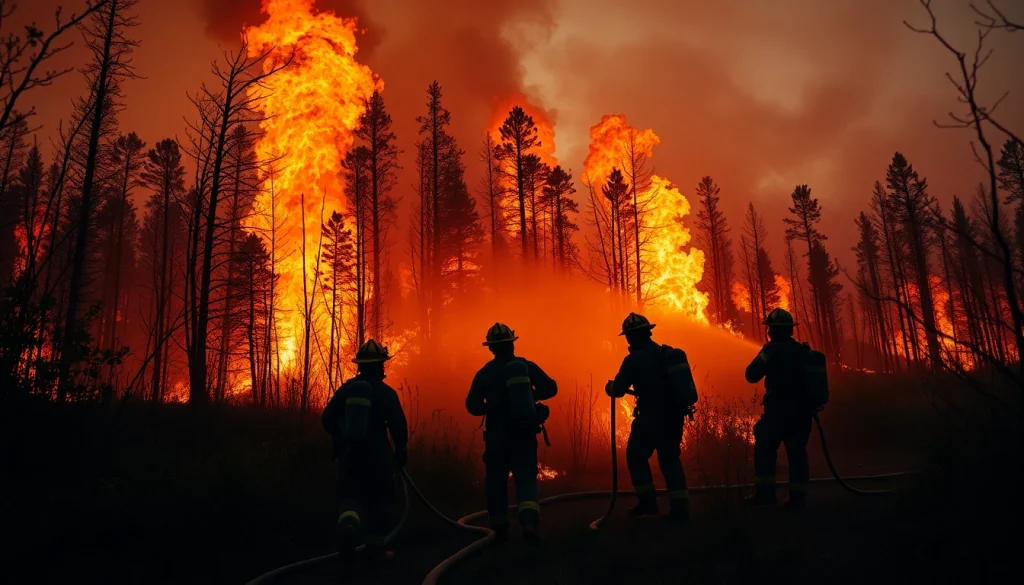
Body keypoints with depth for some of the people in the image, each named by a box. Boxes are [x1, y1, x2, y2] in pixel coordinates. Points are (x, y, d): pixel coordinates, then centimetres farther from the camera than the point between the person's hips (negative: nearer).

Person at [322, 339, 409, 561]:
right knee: (378, 499, 12)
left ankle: (348, 525, -22)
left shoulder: (345, 389, 0)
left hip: (348, 453, 2)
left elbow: (328, 419, 4)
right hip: (377, 454, -2)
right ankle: (376, 546, 17)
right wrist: (400, 451, 4)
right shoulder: (386, 392, -9)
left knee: (349, 494, 9)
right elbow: (398, 425, -11)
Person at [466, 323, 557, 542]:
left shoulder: (485, 373, -5)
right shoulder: (528, 366, -1)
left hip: (497, 436, -1)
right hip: (525, 434, 1)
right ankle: (529, 521, -17)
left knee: (496, 479, 13)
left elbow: (473, 406, -6)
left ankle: (499, 526, 18)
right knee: (526, 477, 4)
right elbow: (551, 388, 3)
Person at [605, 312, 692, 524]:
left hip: (651, 417, -6)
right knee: (670, 459, 14)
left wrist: (610, 387, 13)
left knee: (636, 455, 13)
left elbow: (618, 390, -11)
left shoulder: (634, 359, -11)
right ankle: (680, 508, 7)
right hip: (674, 416, 6)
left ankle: (647, 502, 11)